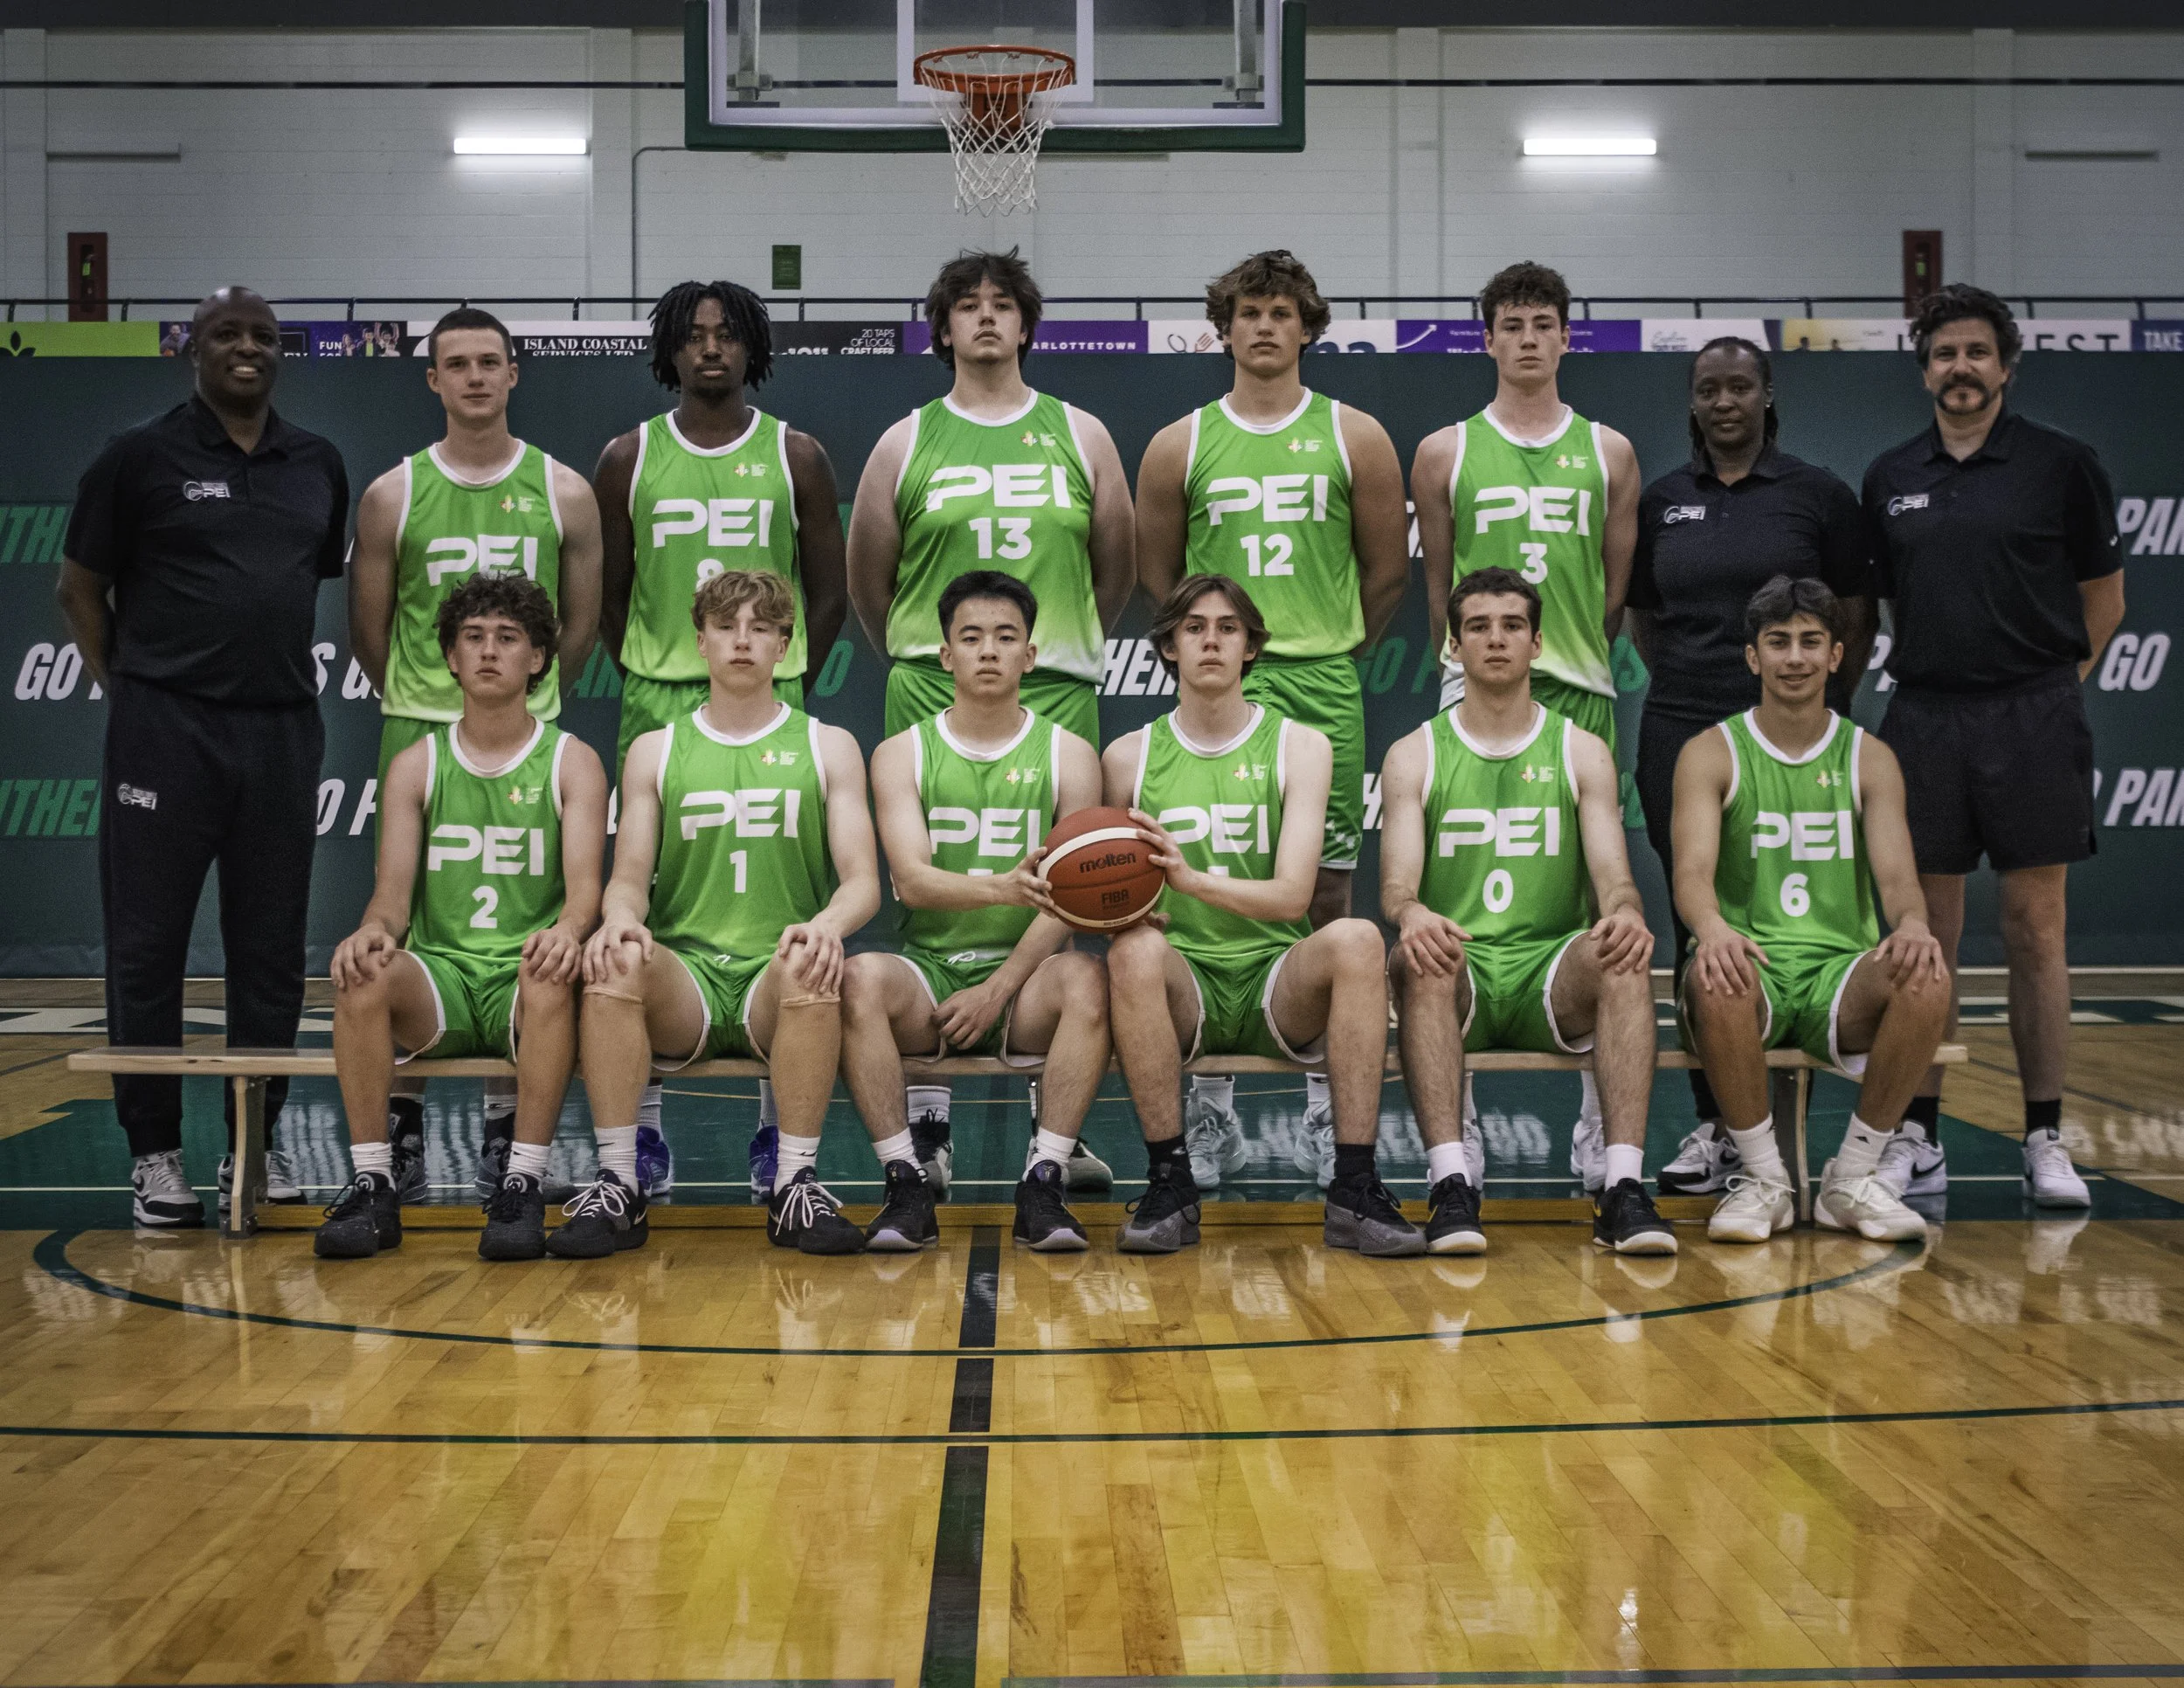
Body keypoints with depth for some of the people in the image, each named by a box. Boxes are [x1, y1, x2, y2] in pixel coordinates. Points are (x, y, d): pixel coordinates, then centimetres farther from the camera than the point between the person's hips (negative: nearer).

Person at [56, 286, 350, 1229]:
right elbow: (80, 586, 5)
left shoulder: (319, 466, 10)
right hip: (166, 730, -3)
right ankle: (154, 1152, 10)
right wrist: (125, 687, 3)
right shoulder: (139, 458, -1)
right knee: (148, 947, 1)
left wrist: (282, 667, 13)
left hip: (283, 729, 4)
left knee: (270, 948, 7)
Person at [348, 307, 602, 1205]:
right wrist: (419, 701, 12)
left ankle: (505, 1128, 11)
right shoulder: (393, 495, 3)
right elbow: (369, 625, 9)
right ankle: (403, 1121, 10)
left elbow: (581, 624, 10)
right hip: (417, 731, 0)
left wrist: (524, 695, 11)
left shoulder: (563, 493, 4)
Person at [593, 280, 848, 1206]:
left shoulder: (796, 457, 5)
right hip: (657, 707, 1)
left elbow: (829, 593, 9)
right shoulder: (628, 459, 7)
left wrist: (782, 676, 5)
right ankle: (642, 1124, 8)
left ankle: (778, 1124, 9)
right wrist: (652, 676, 7)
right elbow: (610, 592, 12)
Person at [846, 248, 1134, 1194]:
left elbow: (1118, 566, 18)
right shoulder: (905, 444, 8)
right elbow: (866, 576, 15)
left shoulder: (1080, 436, 11)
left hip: (1056, 693, 1)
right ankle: (926, 1132, 7)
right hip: (932, 696, -1)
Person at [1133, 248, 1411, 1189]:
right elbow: (1156, 574, 13)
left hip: (1325, 692, 0)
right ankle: (1211, 1092, 12)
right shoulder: (1180, 446, 6)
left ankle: (1324, 1100, 12)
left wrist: (1333, 645, 12)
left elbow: (1389, 568, 12)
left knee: (1326, 892, 3)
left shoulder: (1355, 438, 6)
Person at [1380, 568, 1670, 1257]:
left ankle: (1624, 1187, -36)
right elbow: (1395, 885, -4)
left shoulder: (1582, 752, 12)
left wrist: (1625, 913, -26)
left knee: (1623, 955, -32)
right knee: (1420, 957, -36)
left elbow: (1613, 876, 0)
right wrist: (1412, 914, -30)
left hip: (1552, 973, 1)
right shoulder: (1413, 755, 9)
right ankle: (1451, 1181, -38)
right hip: (1456, 974, -1)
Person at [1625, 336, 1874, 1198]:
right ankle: (1713, 1126, 12)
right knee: (1699, 930, 4)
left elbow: (1857, 617, 6)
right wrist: (1690, 681, 11)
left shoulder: (1818, 493, 1)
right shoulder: (1660, 499, 9)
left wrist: (1824, 706, 6)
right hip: (1681, 739, 3)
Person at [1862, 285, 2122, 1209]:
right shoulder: (1889, 477, 10)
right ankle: (1918, 1136, 10)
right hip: (1923, 719, 2)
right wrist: (1928, 674, 10)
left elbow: (2103, 591, 8)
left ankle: (2046, 1139, 9)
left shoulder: (2062, 464, 1)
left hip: (2032, 721, -2)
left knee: (2037, 931, 1)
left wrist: (2054, 678, 4)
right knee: (1926, 935, 4)